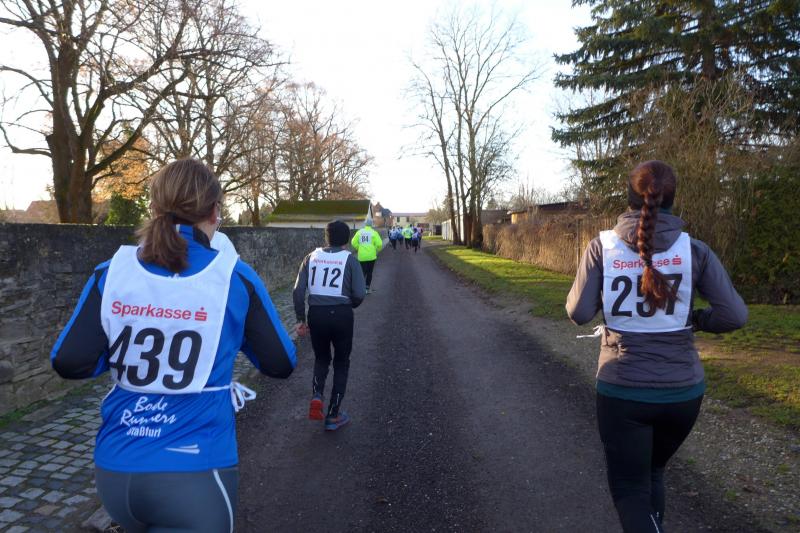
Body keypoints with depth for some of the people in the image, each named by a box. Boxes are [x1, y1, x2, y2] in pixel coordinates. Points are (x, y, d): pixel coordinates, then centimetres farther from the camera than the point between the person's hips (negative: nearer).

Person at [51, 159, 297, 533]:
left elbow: (67, 363, -4)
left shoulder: (112, 273, -4)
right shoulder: (235, 278, -10)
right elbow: (281, 364, -3)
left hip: (115, 469, 4)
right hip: (196, 472, -4)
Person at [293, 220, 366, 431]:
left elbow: (298, 291, 0)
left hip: (316, 314, 2)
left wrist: (301, 319, 7)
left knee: (321, 358, 25)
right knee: (341, 363, 15)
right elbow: (359, 294, -8)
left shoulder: (312, 257, 5)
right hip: (341, 314, -2)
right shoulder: (349, 259, -2)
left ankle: (316, 396, 0)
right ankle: (333, 416, 18)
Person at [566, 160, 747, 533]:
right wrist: (692, 319, 12)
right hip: (682, 390, 3)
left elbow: (578, 313, -9)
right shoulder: (693, 250, -5)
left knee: (629, 488, 11)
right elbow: (735, 315, -6)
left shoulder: (602, 246, -8)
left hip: (622, 389, -2)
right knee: (652, 471, 27)